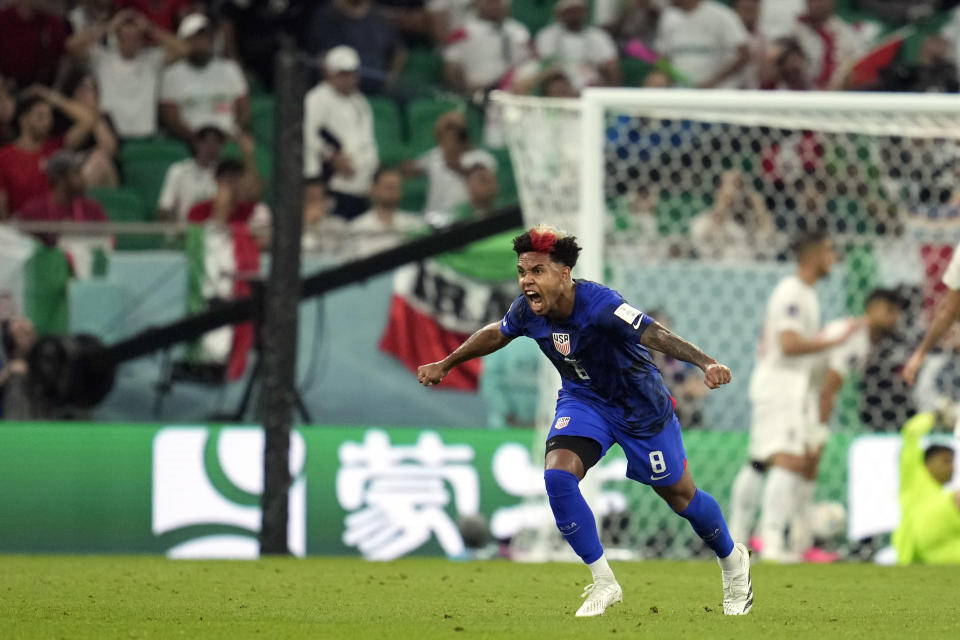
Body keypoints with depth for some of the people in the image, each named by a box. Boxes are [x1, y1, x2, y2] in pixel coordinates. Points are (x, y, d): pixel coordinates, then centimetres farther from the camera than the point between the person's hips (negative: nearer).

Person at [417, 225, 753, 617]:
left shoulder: (599, 305, -35)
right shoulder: (527, 311, -16)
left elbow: (655, 335, -47)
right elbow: (496, 334, 8)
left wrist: (706, 364, -62)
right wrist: (445, 364, 20)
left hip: (640, 404, -4)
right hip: (584, 400, 4)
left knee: (679, 495, 7)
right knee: (557, 475, -21)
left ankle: (732, 560, 40)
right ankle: (604, 583, -6)